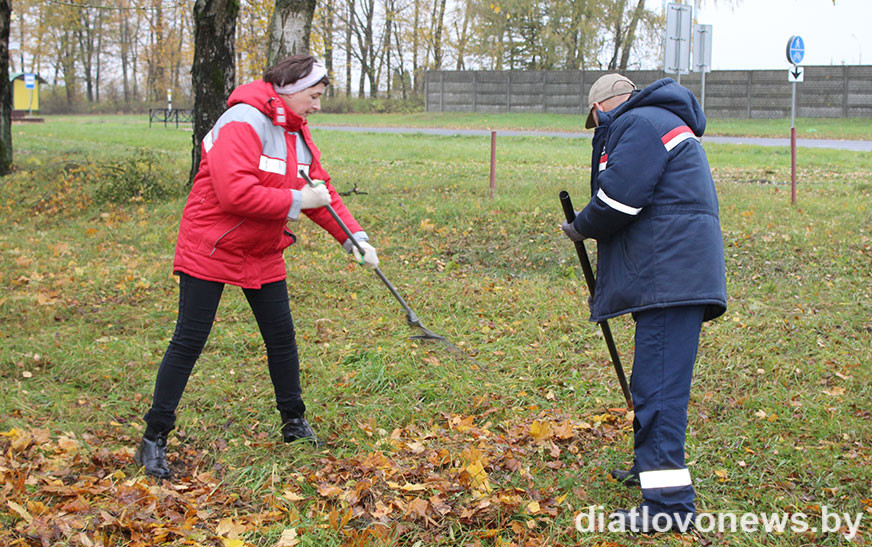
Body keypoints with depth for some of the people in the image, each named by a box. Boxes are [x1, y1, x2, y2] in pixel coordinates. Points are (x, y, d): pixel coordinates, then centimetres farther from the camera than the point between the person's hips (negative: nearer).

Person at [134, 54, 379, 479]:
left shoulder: (297, 132, 9)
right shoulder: (242, 123, -21)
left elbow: (320, 190, 12)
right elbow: (235, 192, -31)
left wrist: (352, 237, 1)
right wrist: (296, 201, -24)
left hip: (263, 253, 8)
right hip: (210, 250, -8)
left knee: (282, 336, 11)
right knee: (189, 341, -6)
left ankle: (294, 423, 28)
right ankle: (154, 439, 1)